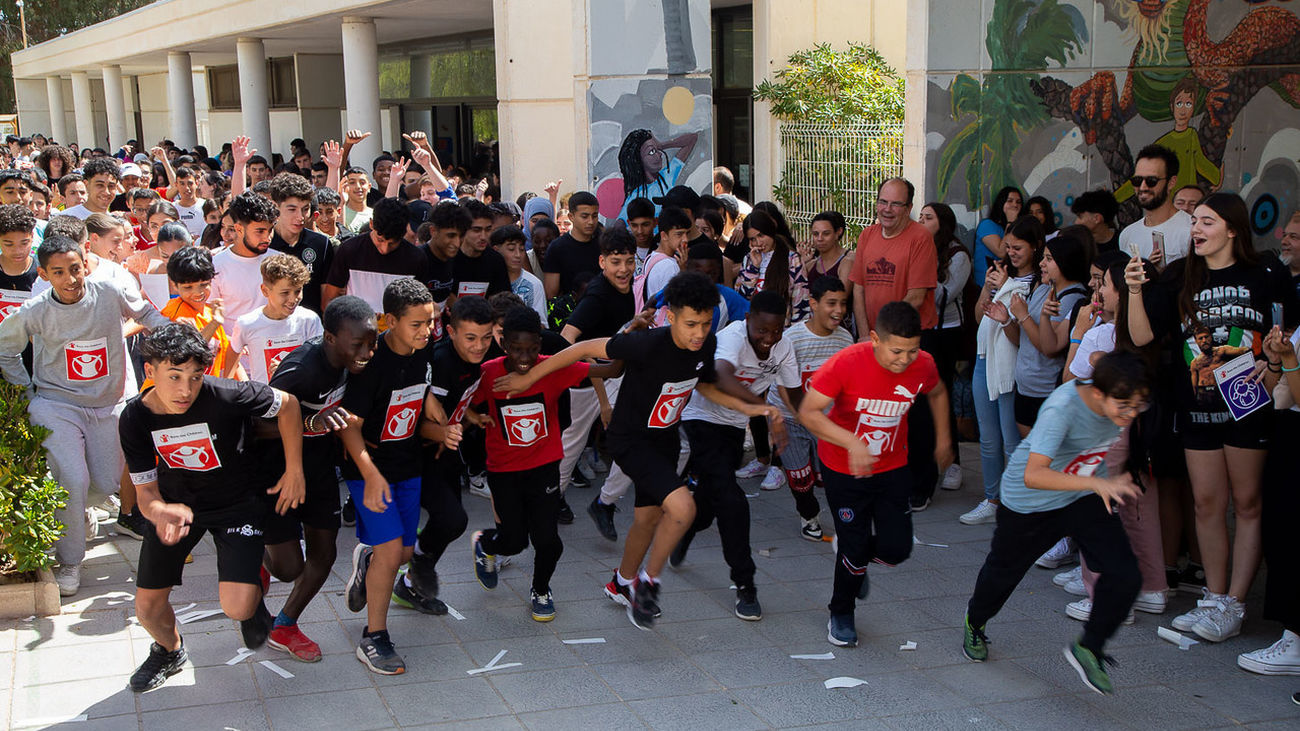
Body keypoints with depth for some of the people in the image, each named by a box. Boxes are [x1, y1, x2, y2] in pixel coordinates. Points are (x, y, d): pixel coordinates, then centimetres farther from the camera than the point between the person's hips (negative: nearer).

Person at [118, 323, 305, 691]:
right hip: (176, 504, 3)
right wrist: (163, 512, -40)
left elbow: (287, 405, -14)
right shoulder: (135, 418, -20)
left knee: (237, 608, -19)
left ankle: (254, 595, 20)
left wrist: (294, 471, -9)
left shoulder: (225, 396, -31)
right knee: (148, 608, 6)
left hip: (236, 504, -3)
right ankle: (170, 650, 42)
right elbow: (146, 493, -15)